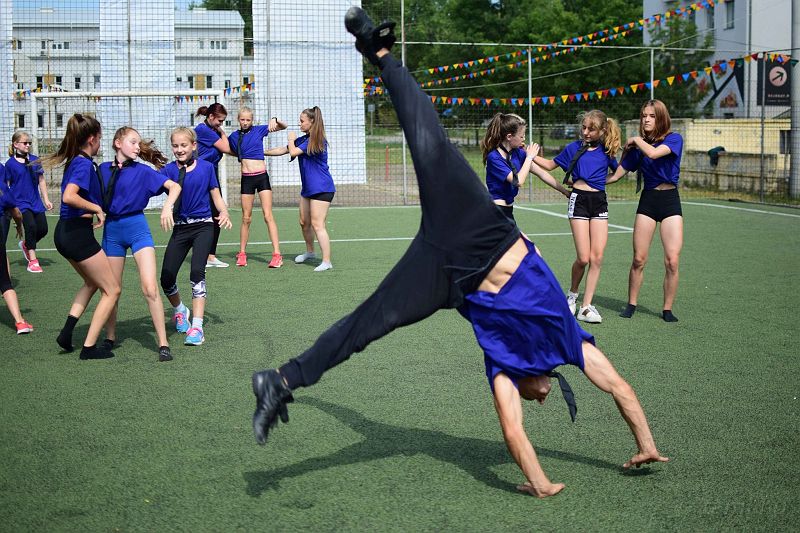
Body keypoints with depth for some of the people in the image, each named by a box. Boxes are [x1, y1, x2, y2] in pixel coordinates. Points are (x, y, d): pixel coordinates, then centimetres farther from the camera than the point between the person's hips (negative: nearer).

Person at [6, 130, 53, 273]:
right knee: (31, 226, -18)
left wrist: (46, 199, 9)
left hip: (36, 202, 4)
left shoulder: (35, 160, 4)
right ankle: (32, 260, -7)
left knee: (43, 229, 1)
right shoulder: (10, 163, -5)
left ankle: (25, 244, 32)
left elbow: (41, 181, 11)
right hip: (21, 202, -4)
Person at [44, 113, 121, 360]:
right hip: (78, 234, -9)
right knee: (111, 290, 4)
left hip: (65, 231, 10)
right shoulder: (84, 164, -17)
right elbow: (69, 197, -32)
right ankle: (89, 347, 4)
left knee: (92, 282, 29)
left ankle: (67, 330, 15)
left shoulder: (74, 161, 10)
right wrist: (96, 208, -20)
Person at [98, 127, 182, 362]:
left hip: (137, 227, -3)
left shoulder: (142, 171, -2)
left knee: (150, 287, -14)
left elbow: (174, 186, -9)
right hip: (111, 230, 3)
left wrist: (167, 207, -24)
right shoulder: (103, 169, 5)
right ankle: (110, 338, 28)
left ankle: (163, 343, -8)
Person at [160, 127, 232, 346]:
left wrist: (224, 212, -11)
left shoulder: (206, 167, 1)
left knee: (197, 271, -18)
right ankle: (180, 310, 31)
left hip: (203, 226, -2)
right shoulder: (169, 170, 2)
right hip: (180, 228, 2)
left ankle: (197, 327, -16)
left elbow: (216, 195, 6)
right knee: (167, 277, -2)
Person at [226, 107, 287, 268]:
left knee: (268, 215, -8)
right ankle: (242, 253, 17)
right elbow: (231, 151, 24)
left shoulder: (259, 130, 3)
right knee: (246, 218, 6)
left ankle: (277, 255, -10)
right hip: (246, 179, 2)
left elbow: (283, 126, 6)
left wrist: (274, 120, -14)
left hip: (262, 176, -2)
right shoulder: (234, 136, 8)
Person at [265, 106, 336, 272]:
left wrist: (291, 140, 3)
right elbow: (282, 150, 22)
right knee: (304, 222, 18)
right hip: (308, 188, 9)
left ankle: (326, 261, -15)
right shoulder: (303, 139, 12)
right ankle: (310, 252, 38)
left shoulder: (317, 140, -15)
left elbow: (293, 152, -16)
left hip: (321, 188, -9)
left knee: (317, 225, -14)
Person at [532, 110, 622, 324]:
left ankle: (586, 306, 2)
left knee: (597, 257, -5)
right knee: (583, 258, -9)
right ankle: (572, 294, 19)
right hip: (579, 201, -2)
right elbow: (550, 164, 17)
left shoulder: (606, 151, 8)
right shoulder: (573, 148, 5)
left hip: (600, 202, 2)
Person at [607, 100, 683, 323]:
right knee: (639, 259, 0)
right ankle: (631, 304, 16)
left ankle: (667, 309, 4)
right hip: (647, 200, 3)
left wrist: (636, 140, -7)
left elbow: (653, 153, -24)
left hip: (670, 199, -3)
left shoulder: (674, 139, -5)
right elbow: (616, 175, 9)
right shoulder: (637, 146, 6)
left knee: (672, 261, -8)